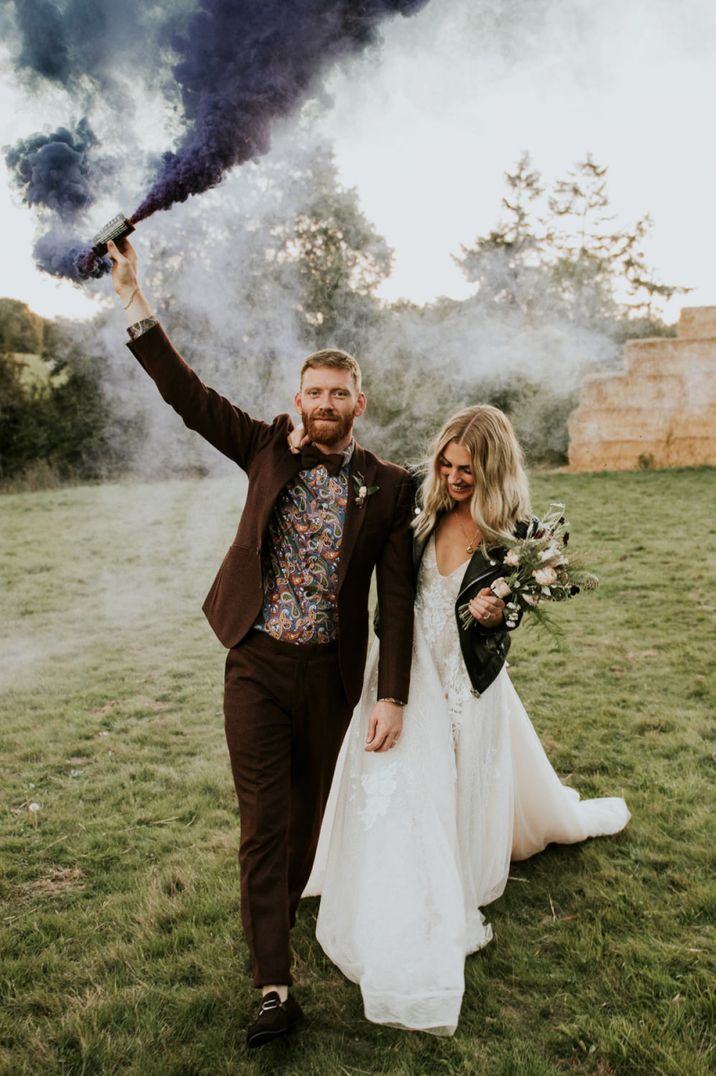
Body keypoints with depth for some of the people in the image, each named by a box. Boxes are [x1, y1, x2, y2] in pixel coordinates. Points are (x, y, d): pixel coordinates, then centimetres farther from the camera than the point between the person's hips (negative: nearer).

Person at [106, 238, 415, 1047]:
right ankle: (274, 988, 11)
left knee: (309, 809, 18)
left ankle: (283, 909, 46)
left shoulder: (387, 488, -3)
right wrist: (135, 304, -10)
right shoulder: (270, 451, 2)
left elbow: (397, 597, -6)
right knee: (261, 823, 1)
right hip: (255, 664, 0)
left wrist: (392, 697, -11)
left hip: (329, 673, 0)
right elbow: (190, 398, -4)